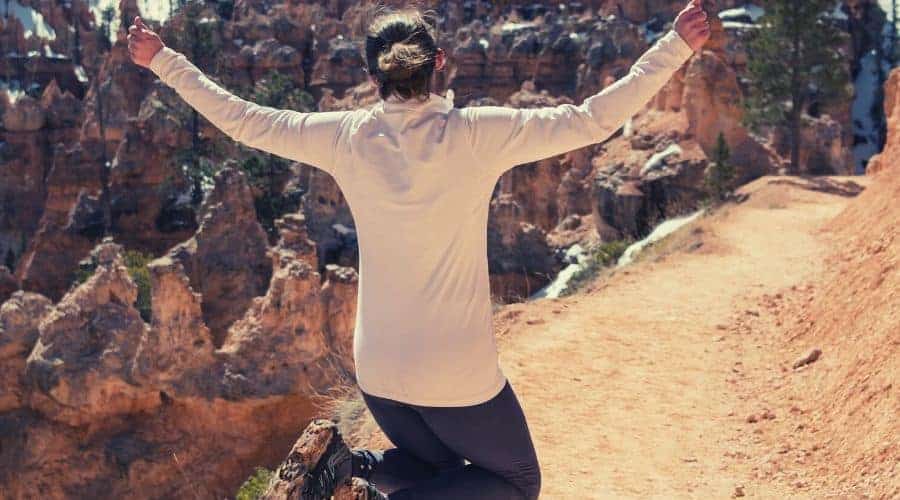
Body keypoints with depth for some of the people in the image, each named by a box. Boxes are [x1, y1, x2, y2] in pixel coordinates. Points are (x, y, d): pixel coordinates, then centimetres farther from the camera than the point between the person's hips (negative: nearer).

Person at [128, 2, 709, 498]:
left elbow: (239, 119, 5)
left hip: (378, 370, 5)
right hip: (459, 374, -5)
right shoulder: (476, 134, -15)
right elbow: (592, 121, -13)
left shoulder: (346, 137, -5)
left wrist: (162, 60, 18)